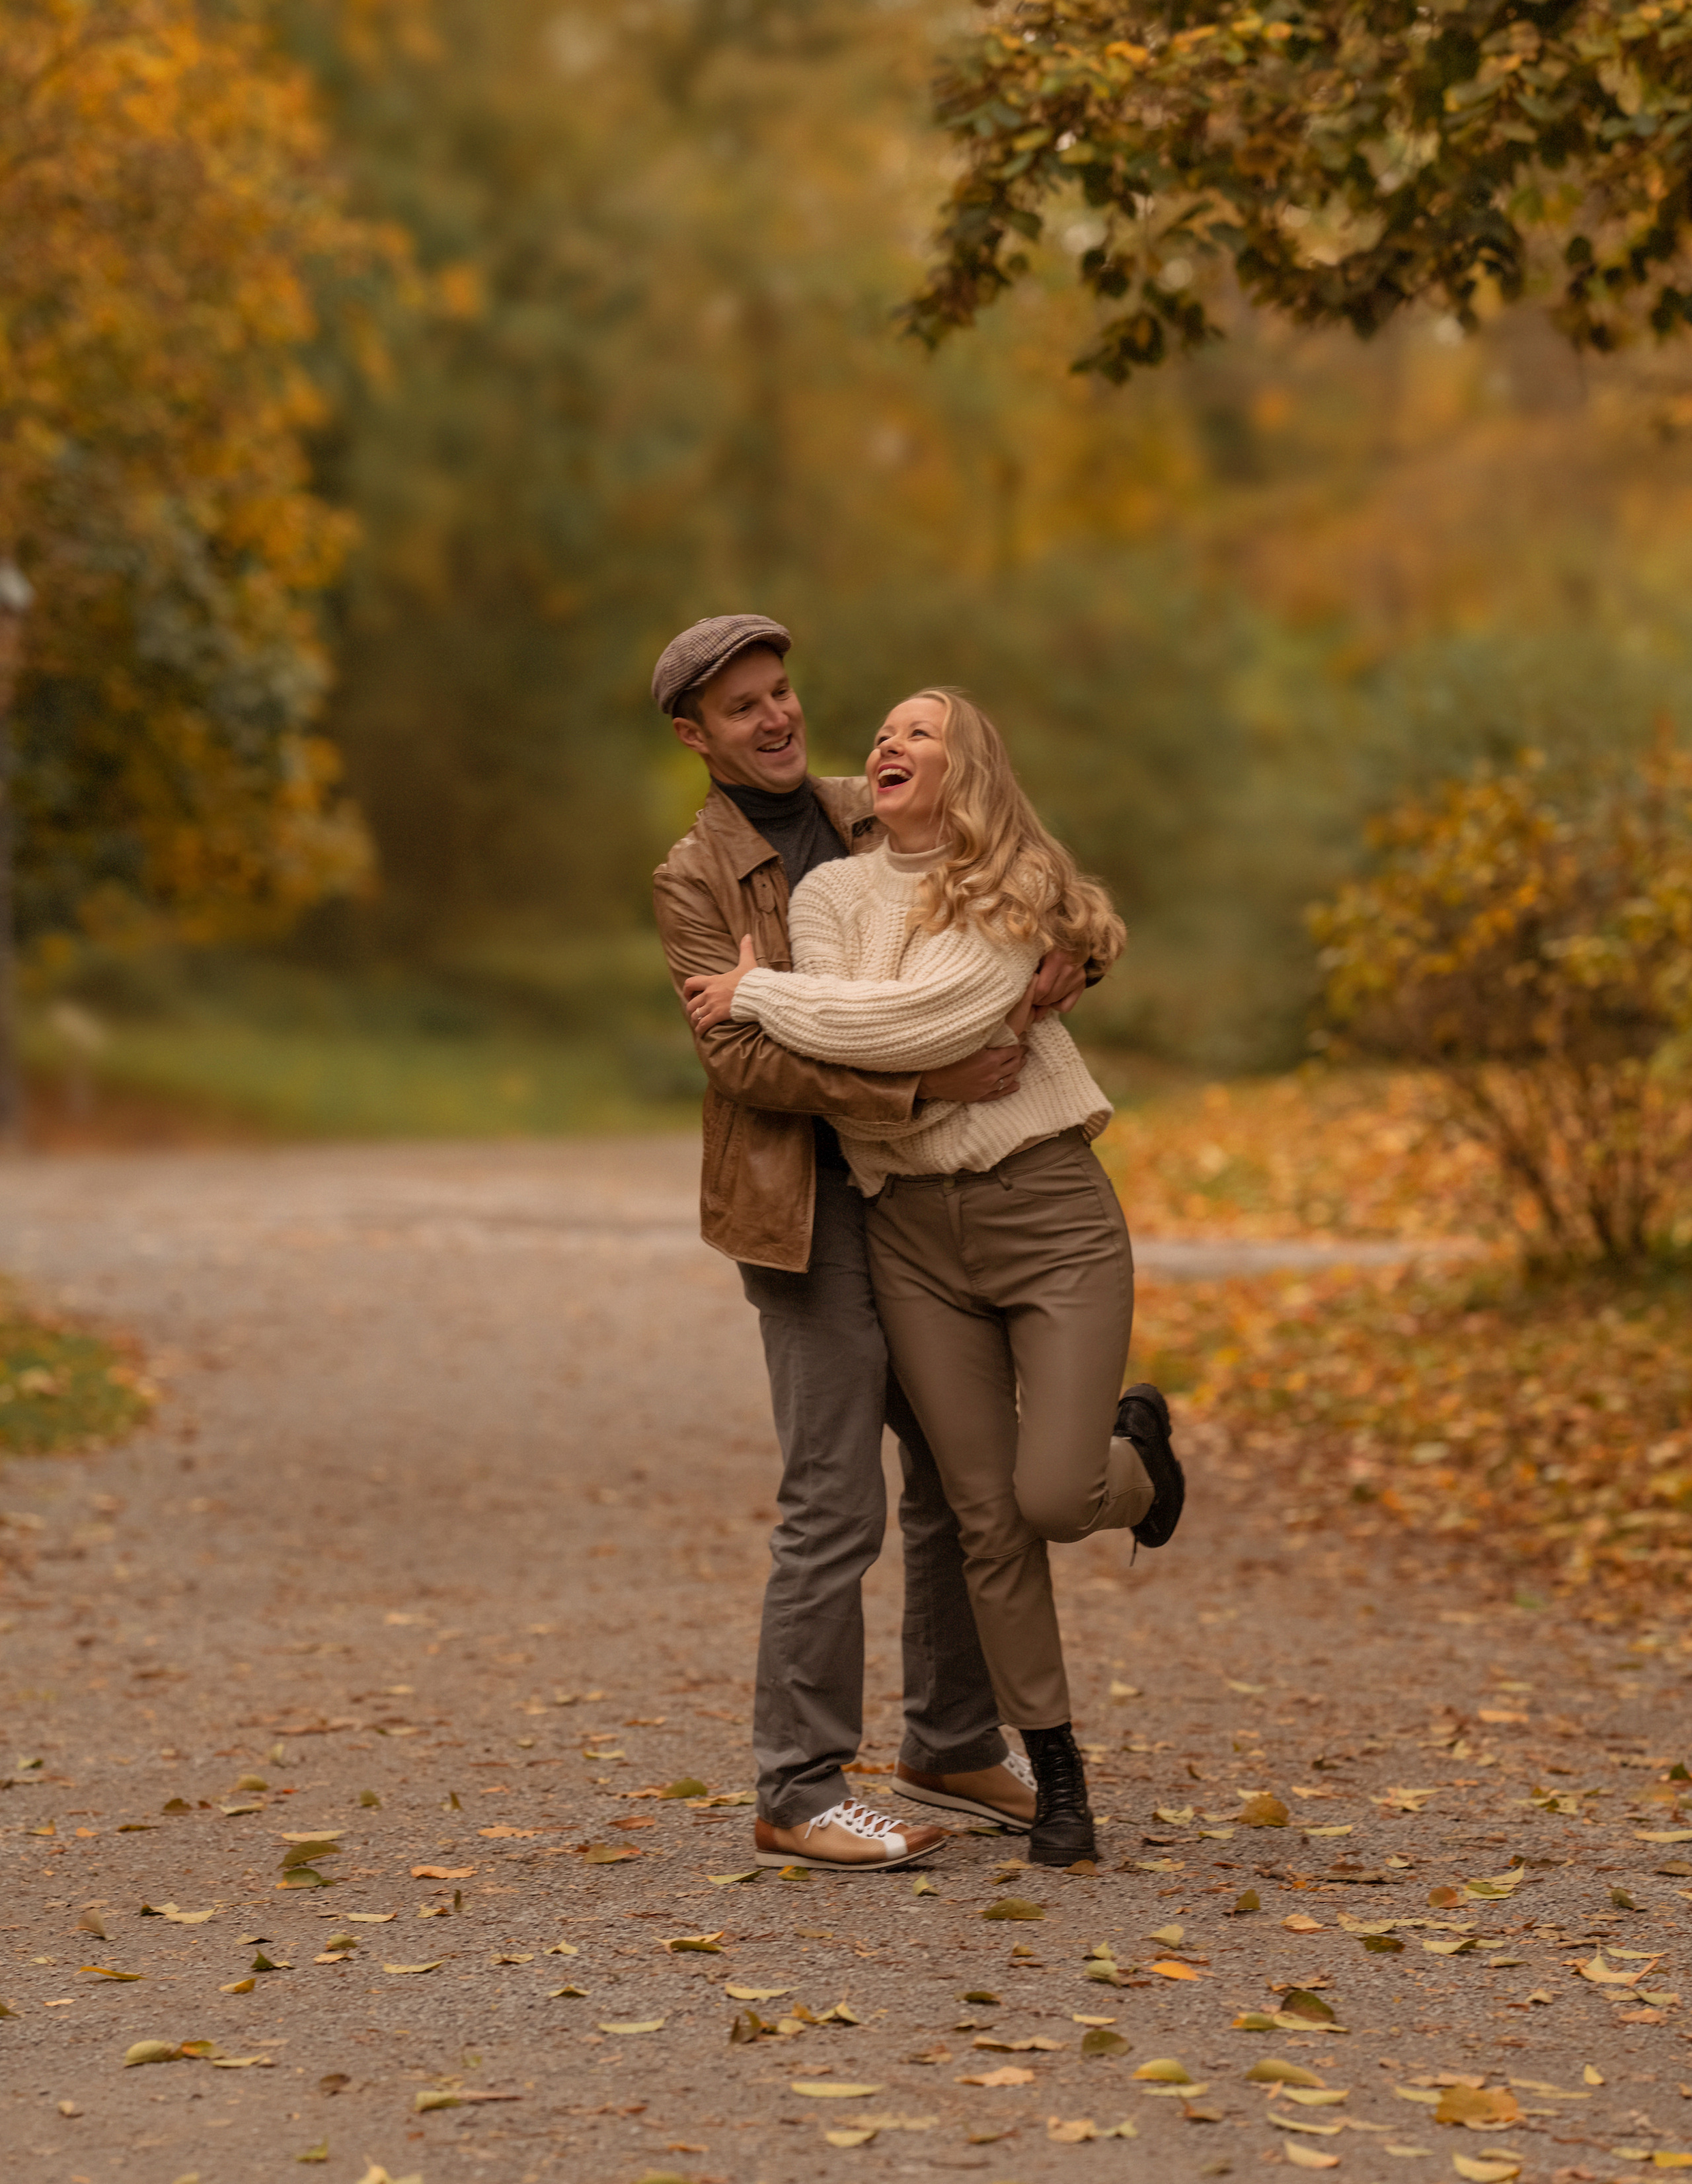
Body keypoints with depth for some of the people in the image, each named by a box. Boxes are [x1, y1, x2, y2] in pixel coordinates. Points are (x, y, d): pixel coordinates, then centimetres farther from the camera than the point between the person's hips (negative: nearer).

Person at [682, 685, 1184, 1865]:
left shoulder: (1019, 896, -1)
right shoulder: (833, 893, 6)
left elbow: (924, 1013, -18)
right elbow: (847, 1086, -6)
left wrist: (760, 996, -11)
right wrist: (977, 1026, -16)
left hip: (1049, 1212, -2)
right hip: (915, 1235, 2)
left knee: (1052, 1496, -13)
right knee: (987, 1519, 2)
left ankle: (1135, 1442, 23)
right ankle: (1056, 1769, 15)